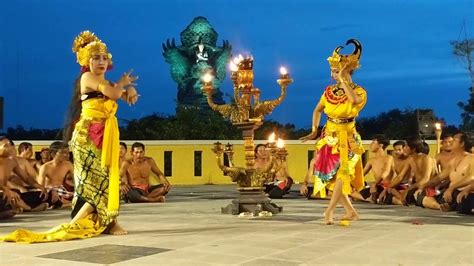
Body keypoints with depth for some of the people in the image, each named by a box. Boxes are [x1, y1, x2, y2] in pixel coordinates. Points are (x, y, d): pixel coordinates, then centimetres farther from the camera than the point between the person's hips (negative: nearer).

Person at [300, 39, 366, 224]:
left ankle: (329, 211, -11)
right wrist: (314, 131, 5)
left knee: (342, 173, -14)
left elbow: (354, 99, -33)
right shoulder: (329, 91, 4)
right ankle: (350, 211, 14)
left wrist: (343, 79, -26)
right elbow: (317, 110, 15)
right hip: (329, 137, 4)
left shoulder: (359, 91, -8)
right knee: (331, 175, 3)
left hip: (348, 138, -4)